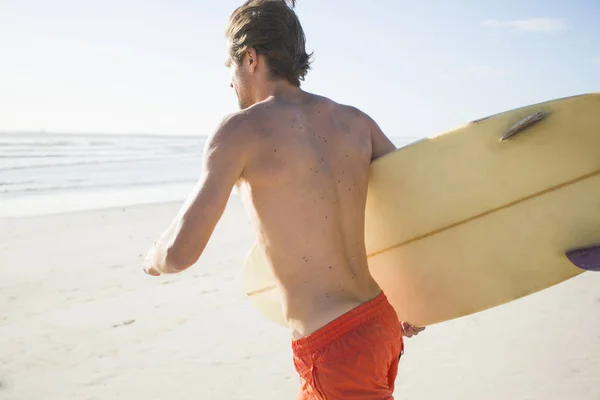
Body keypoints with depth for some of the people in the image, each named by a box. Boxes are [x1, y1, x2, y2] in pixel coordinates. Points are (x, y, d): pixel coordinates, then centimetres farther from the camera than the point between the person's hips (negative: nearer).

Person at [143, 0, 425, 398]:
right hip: (382, 324, 8)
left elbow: (180, 253, -17)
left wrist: (154, 260, 8)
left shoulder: (241, 130, -12)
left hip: (336, 350, -8)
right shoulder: (355, 121, 5)